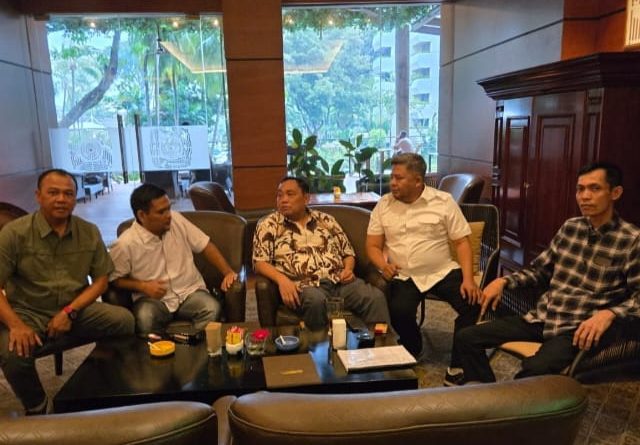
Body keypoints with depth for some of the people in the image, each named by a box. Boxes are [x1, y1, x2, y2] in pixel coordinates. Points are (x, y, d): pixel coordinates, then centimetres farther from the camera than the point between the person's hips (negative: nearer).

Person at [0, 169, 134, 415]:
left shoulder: (89, 233, -1)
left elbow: (100, 280, 1)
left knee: (123, 319, -22)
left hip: (75, 309, 2)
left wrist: (69, 312, -13)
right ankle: (36, 409, 1)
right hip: (28, 313, -2)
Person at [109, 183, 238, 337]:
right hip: (153, 299, -1)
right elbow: (113, 279, -1)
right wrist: (142, 286, -15)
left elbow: (205, 245, 3)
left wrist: (228, 272, -8)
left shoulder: (176, 220, -2)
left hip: (190, 292, 2)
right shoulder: (125, 244, -12)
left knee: (213, 309, -28)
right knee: (144, 319, -34)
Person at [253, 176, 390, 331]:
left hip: (340, 281, 3)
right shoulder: (269, 225, 9)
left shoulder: (326, 220, 18)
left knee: (376, 297, -24)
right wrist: (281, 279, -16)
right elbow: (260, 262, 2)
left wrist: (348, 269, 0)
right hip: (304, 285, -3)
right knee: (316, 301, -39)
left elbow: (348, 252, 22)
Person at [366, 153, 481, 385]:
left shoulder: (443, 201, -2)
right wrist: (384, 265, -17)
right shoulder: (384, 204, 4)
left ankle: (456, 367, -5)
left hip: (443, 271, 0)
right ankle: (412, 351, 8)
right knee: (399, 311, -28)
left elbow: (462, 242, -3)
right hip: (404, 276, 1)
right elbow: (373, 246, 5)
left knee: (472, 302, -25)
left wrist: (468, 279, -16)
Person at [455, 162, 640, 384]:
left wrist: (609, 313, -28)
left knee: (536, 369, -36)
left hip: (579, 329, -6)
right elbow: (539, 269, 19)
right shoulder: (570, 227, 12)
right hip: (541, 318, 6)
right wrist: (503, 281, 4)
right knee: (467, 338, -7)